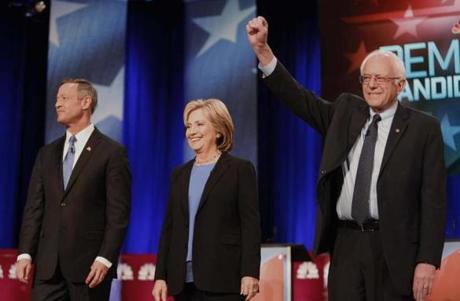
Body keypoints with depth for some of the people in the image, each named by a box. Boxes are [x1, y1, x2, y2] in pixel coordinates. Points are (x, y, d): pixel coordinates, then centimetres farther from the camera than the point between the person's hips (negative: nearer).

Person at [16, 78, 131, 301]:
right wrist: (25, 254, 2)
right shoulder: (47, 153, 14)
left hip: (90, 264, -4)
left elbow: (118, 213, -7)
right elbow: (34, 207, 11)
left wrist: (105, 259, -14)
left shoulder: (112, 153, -3)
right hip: (48, 264, 5)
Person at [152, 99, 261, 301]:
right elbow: (169, 227, 13)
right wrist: (160, 276, 7)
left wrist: (250, 273, -15)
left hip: (223, 279, -5)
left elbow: (251, 225, -6)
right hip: (184, 279, 5)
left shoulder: (240, 169, 0)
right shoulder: (180, 174, 16)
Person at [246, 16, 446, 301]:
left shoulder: (424, 127, -1)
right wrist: (262, 48, -8)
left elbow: (434, 199, -4)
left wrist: (428, 261, -11)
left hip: (393, 248, -3)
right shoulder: (346, 111, 11)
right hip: (346, 245, 3)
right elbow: (299, 98, 2)